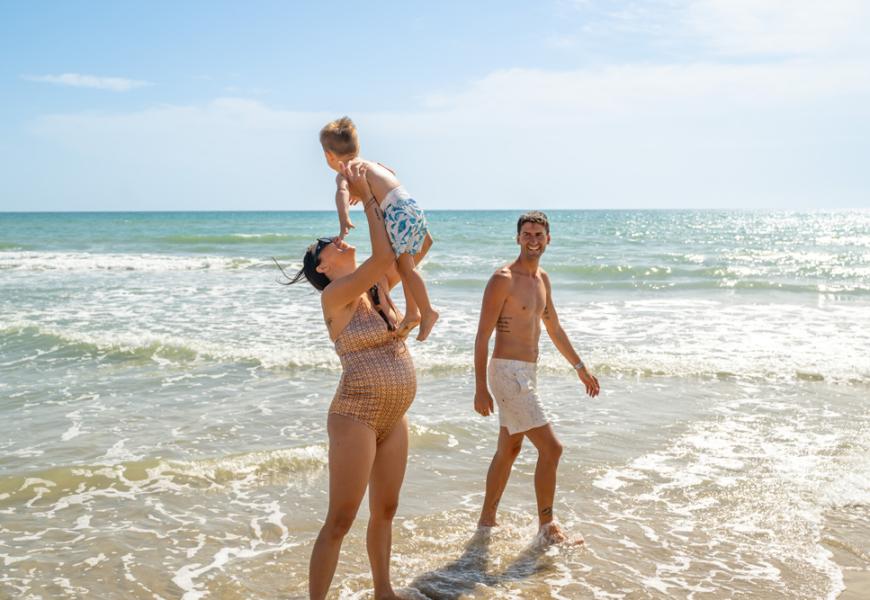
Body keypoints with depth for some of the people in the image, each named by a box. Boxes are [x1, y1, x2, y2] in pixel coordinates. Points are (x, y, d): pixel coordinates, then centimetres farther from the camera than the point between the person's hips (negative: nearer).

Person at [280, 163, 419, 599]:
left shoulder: (376, 288, 9)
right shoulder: (335, 296, -12)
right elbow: (383, 257, -23)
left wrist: (376, 197, 6)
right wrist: (366, 198, -14)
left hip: (394, 417, 8)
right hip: (356, 416, -7)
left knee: (385, 510, 18)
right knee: (340, 520, -2)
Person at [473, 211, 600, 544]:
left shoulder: (542, 278, 13)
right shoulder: (503, 279, -13)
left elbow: (554, 328, 23)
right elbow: (482, 335, -15)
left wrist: (581, 368, 23)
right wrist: (480, 388, -19)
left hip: (526, 374, 9)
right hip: (507, 372, -9)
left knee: (509, 450, 16)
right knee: (551, 448, -10)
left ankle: (487, 520, 29)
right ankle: (547, 526, 4)